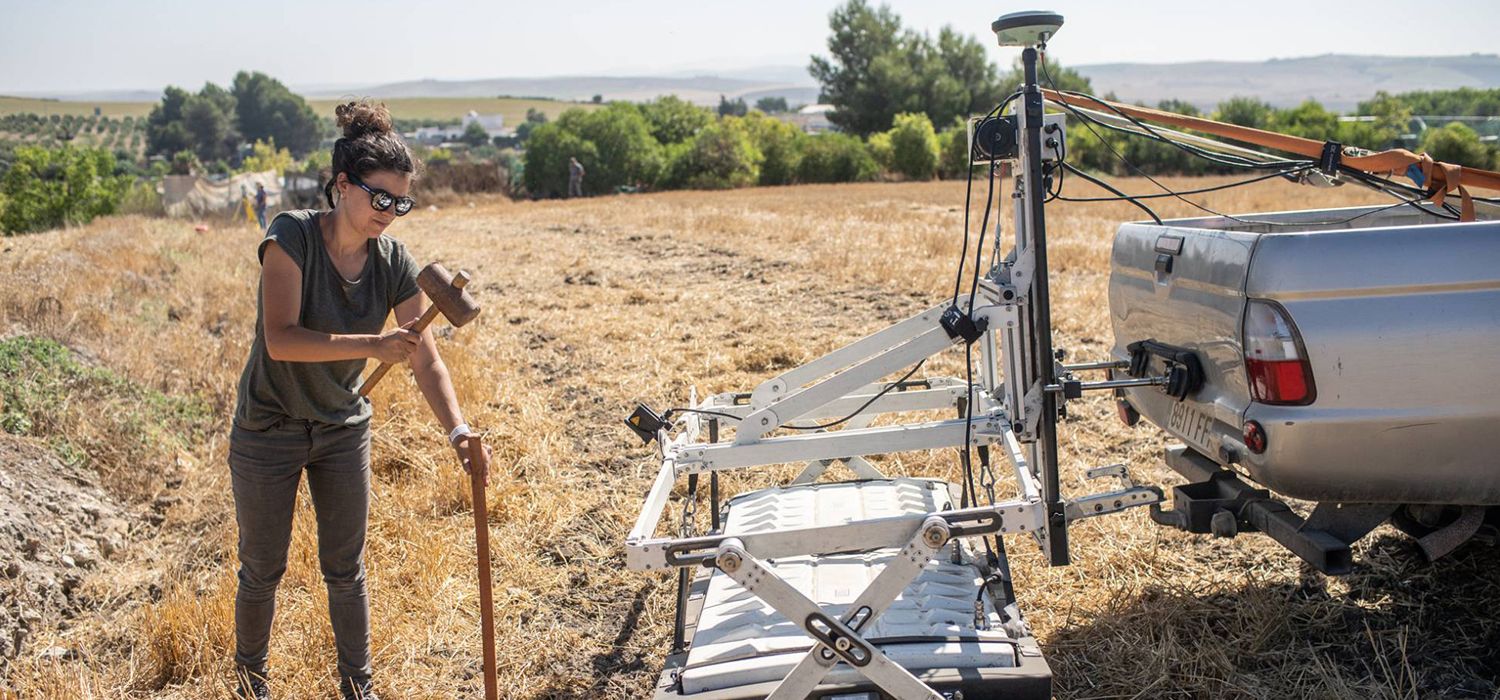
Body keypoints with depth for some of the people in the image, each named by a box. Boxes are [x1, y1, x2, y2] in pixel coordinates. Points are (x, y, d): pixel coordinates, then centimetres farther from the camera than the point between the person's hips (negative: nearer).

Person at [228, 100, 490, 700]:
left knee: (345, 569, 12)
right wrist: (372, 345, -40)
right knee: (263, 570, 11)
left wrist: (458, 431, -26)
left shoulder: (394, 263, -10)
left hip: (343, 429, 3)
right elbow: (280, 339, -31)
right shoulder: (292, 235, -22)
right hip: (268, 430, -3)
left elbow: (426, 361, -11)